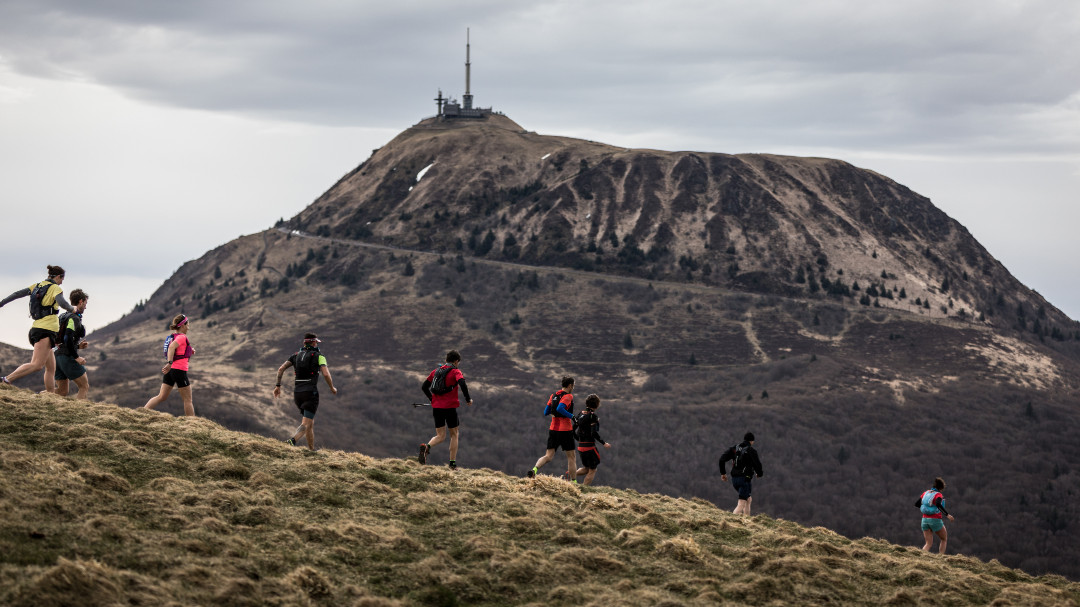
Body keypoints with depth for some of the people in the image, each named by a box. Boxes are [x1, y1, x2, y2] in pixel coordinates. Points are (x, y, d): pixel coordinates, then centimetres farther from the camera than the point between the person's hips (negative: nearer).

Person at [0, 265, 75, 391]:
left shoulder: (37, 286, 16)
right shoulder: (56, 288, -5)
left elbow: (18, 294, 11)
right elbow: (62, 303, -22)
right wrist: (72, 309, -3)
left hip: (36, 329, 9)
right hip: (46, 330, -9)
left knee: (51, 368, 12)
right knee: (37, 365, -19)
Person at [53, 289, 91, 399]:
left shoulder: (63, 316, 19)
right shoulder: (74, 318, -10)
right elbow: (68, 338, -23)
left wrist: (78, 346, 20)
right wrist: (76, 357, -17)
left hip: (57, 356, 9)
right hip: (67, 357, -9)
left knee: (62, 391, 9)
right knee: (84, 387, 1)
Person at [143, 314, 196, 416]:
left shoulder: (172, 336, 16)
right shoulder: (182, 337, -10)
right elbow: (172, 347, -28)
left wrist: (190, 351, 15)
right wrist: (170, 363, -37)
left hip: (170, 370, 8)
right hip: (179, 370, -8)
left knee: (161, 397, 6)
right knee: (188, 400, 1)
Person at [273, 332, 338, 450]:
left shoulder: (296, 355, 14)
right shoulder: (319, 356, 0)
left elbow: (281, 369, 4)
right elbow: (326, 374, -12)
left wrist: (278, 386, 11)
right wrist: (332, 388, 4)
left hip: (297, 393, 6)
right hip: (311, 392, -6)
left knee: (311, 422, 20)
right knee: (306, 424, -12)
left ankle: (312, 450, 21)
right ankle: (292, 440, -39)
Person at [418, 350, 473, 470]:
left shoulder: (436, 371, 12)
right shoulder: (456, 372, -4)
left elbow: (424, 387, 13)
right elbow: (462, 384, -23)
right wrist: (468, 399, -11)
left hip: (436, 407, 4)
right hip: (450, 407, -4)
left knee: (440, 436, 9)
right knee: (454, 434, 12)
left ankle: (426, 446, -23)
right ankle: (453, 464, 10)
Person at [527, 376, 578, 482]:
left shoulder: (553, 396, 11)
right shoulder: (568, 396, -10)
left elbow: (546, 412, 12)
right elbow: (560, 408, -26)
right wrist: (572, 416, -20)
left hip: (553, 429, 6)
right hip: (565, 430, -6)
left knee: (548, 456, 2)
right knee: (572, 457, 8)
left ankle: (534, 470, -23)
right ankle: (573, 481, 10)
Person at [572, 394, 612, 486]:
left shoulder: (581, 414, 7)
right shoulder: (593, 416, -14)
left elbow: (573, 429, 11)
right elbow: (594, 433, -21)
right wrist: (604, 443, -13)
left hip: (580, 446, 7)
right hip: (590, 446, -7)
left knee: (586, 468, 22)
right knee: (592, 470, 5)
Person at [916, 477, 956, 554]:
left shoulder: (926, 493, 8)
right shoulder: (938, 495, -9)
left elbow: (916, 504, 10)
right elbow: (938, 504, -29)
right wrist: (947, 515, -27)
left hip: (925, 519, 5)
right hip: (935, 520, -5)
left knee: (928, 544, 7)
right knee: (944, 539, 17)